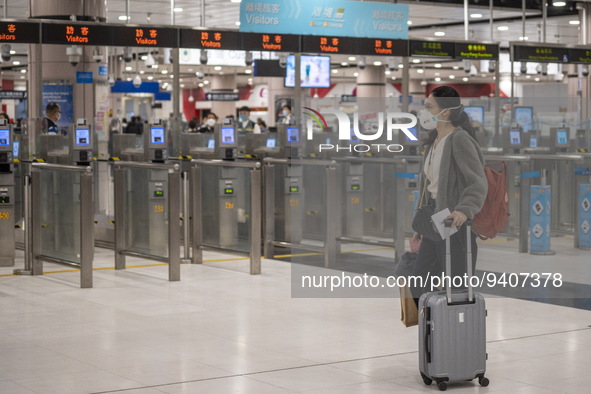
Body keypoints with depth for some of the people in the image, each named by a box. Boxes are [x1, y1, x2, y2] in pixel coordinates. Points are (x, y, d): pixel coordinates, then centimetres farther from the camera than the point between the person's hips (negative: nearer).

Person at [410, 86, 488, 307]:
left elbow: (478, 184, -23)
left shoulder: (460, 140, -14)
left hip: (456, 224, -9)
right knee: (419, 286, 11)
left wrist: (464, 210, -42)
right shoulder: (434, 141, 13)